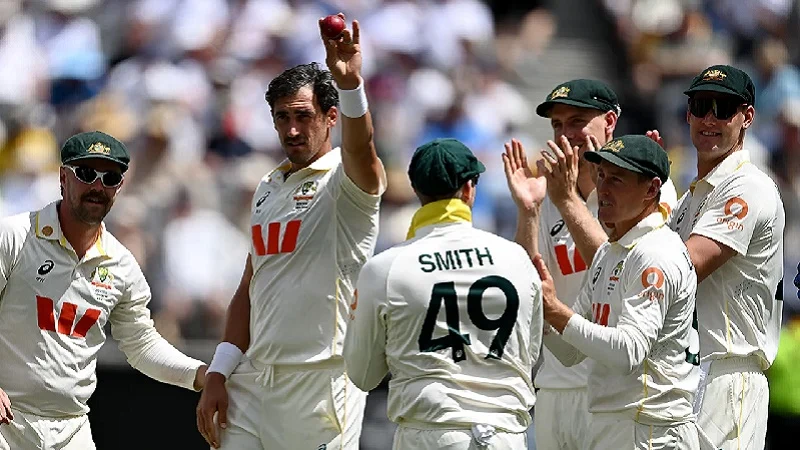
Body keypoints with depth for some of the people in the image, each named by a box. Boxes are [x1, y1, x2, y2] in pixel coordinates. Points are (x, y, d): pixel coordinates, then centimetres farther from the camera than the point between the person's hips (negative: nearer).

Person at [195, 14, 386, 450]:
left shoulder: (343, 180, -5)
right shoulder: (268, 188, 16)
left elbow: (361, 150, -31)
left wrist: (350, 84, -50)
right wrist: (218, 374, 11)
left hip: (321, 384, -6)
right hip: (252, 381, 6)